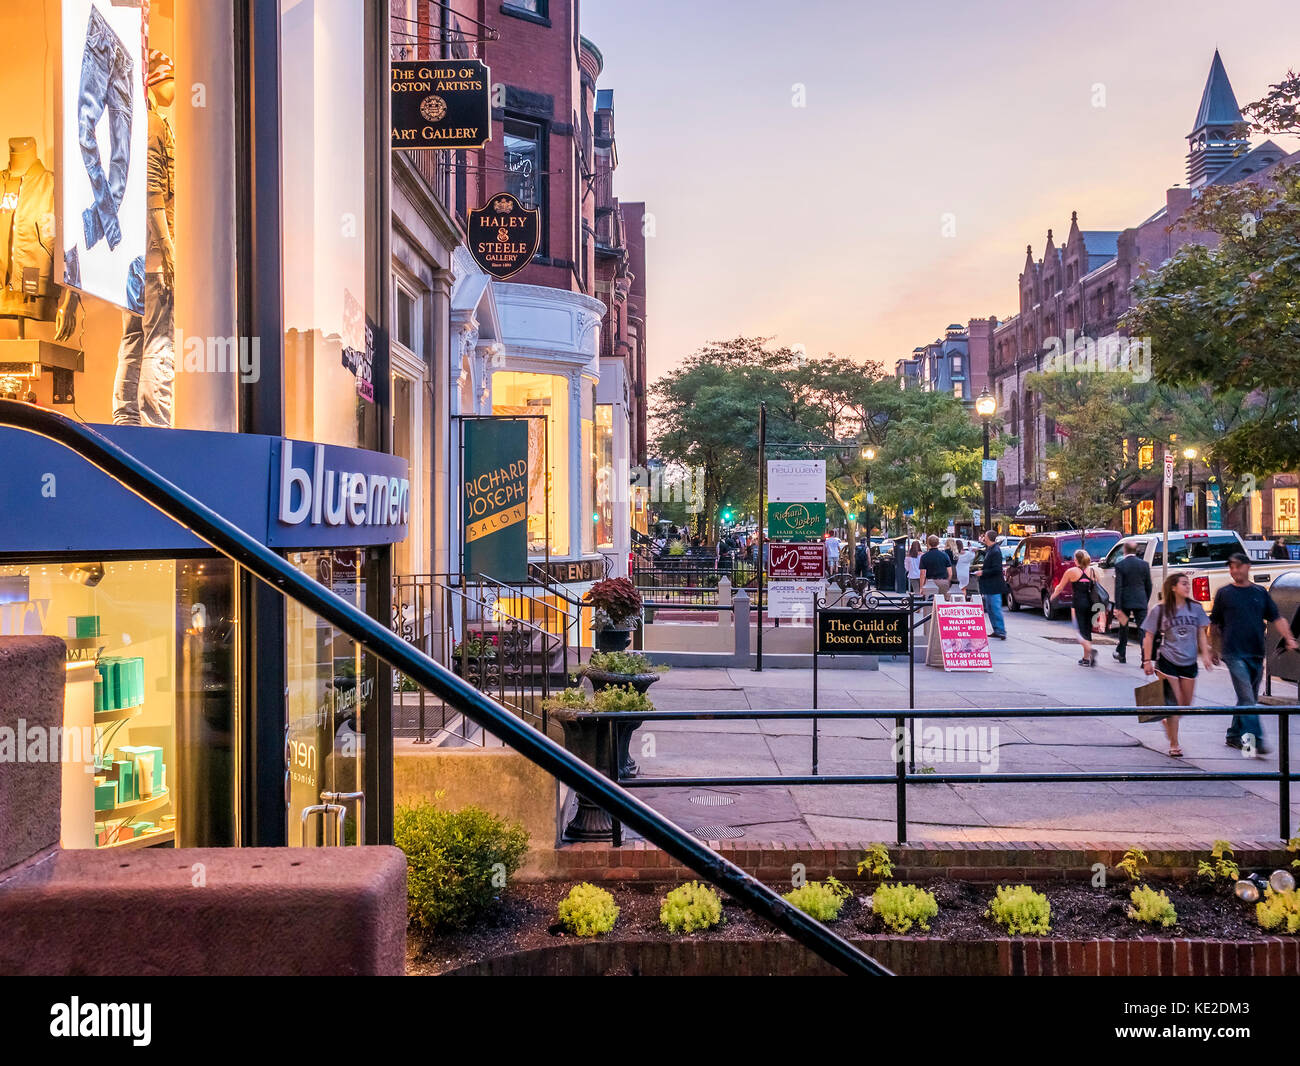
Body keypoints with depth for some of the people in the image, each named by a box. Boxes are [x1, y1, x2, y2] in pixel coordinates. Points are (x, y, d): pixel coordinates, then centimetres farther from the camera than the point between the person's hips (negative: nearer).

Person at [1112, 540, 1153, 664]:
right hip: (1141, 602, 1)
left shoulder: (1120, 565, -8)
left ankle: (1121, 654, 29)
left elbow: (1118, 587, -12)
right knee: (1143, 629, -1)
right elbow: (1148, 586, 6)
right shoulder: (1144, 564, 1)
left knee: (1123, 628, 18)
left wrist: (1118, 607, -11)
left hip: (1125, 602, -1)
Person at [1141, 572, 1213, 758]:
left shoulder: (1195, 608, 2)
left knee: (1186, 705, 10)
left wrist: (1205, 654, 1)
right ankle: (1174, 745, 7)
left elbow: (1201, 633, 10)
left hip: (1189, 662, 4)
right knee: (1175, 703, -4)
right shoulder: (1160, 610, -6)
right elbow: (1149, 636, -3)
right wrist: (1147, 661, -6)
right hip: (1168, 661, -4)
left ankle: (1168, 721, 41)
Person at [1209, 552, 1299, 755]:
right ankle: (1255, 740, -18)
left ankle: (1234, 735, 25)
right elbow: (1215, 624, 9)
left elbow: (1276, 619, 7)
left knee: (1249, 699, 12)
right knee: (1246, 698, -13)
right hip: (1234, 653, -4)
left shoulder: (1261, 593, 10)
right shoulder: (1224, 593, 3)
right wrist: (1216, 650, 10)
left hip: (1256, 654, 4)